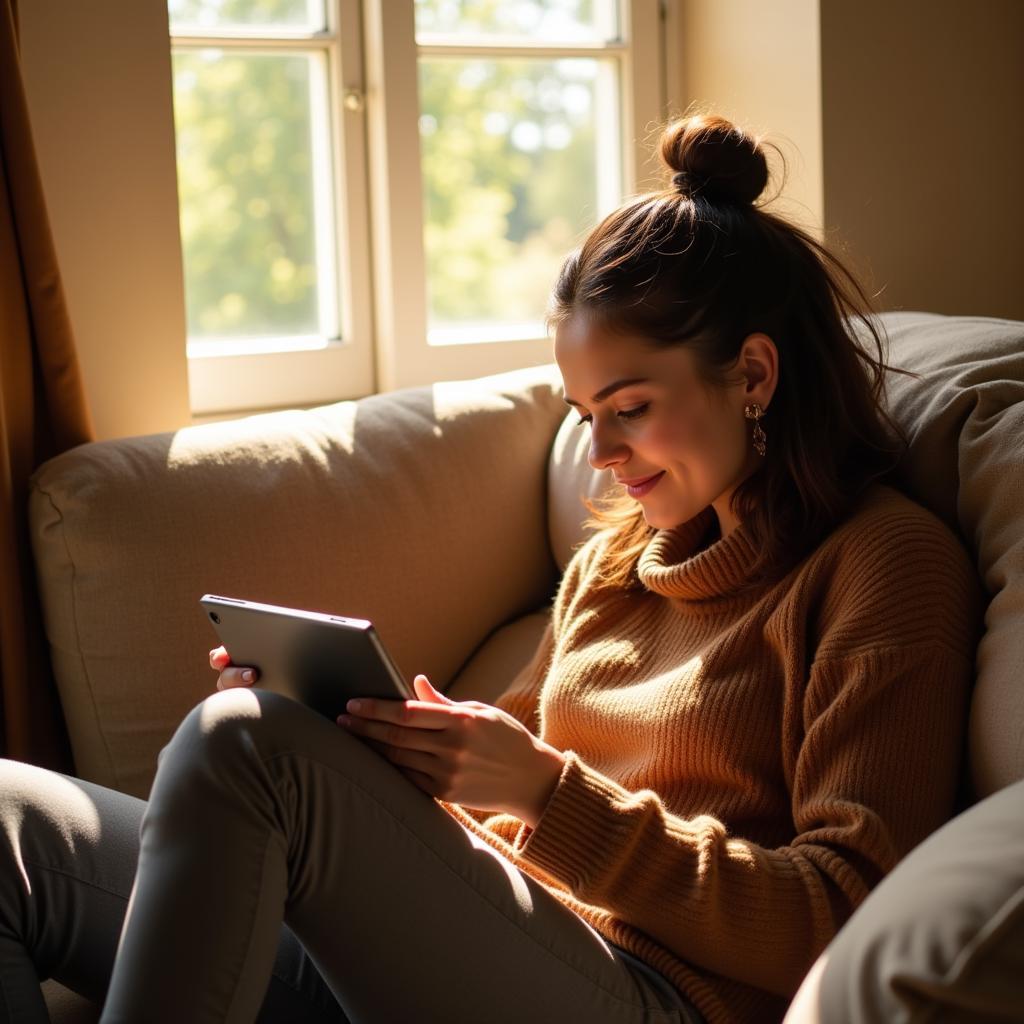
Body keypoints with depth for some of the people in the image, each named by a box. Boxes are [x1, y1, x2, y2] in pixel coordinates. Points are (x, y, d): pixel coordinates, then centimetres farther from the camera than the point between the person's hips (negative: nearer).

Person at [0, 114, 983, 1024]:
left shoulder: (889, 561, 0)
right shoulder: (618, 555, 23)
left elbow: (843, 923, -8)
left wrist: (548, 793, -15)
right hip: (477, 935, 7)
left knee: (245, 744, -29)